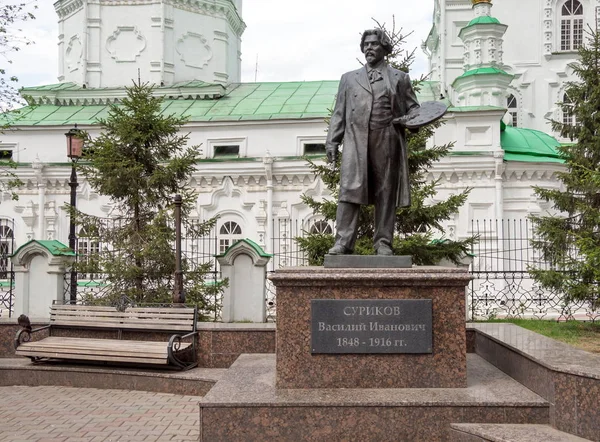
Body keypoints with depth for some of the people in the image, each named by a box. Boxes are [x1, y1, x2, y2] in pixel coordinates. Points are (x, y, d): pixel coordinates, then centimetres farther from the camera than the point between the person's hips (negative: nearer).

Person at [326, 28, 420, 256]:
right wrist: (332, 141, 7)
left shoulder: (400, 78, 19)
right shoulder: (349, 78, 23)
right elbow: (339, 113, 18)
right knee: (349, 189, -10)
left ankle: (383, 243, 5)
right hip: (356, 140, 1)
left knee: (386, 193, -1)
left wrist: (407, 119, -6)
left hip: (387, 141, 0)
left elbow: (414, 109, 18)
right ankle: (343, 242, -11)